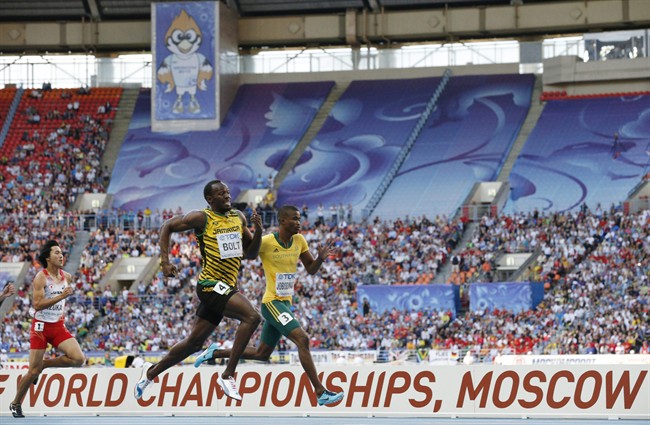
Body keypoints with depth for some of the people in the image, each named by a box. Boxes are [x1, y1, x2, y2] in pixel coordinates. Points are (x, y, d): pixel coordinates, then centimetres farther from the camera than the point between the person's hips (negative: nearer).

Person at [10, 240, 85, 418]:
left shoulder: (67, 277, 6)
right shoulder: (41, 277, -13)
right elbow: (37, 304, -23)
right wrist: (61, 296, -27)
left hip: (58, 326, 5)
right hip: (41, 326, -5)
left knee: (78, 359, -15)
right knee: (33, 372, -3)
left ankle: (43, 364, 8)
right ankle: (15, 404, 17)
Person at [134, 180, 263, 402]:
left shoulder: (239, 217, 11)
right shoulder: (202, 218, -7)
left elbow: (251, 253, 15)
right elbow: (167, 226, 1)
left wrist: (258, 231, -3)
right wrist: (165, 261, -7)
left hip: (226, 288, 7)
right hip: (211, 285, -7)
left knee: (194, 343, 14)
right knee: (252, 316, -27)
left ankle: (151, 372, 32)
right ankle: (228, 375, -23)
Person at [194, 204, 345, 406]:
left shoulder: (299, 241, 4)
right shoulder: (266, 242, -14)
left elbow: (311, 269, 12)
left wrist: (321, 258, -6)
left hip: (285, 303, 8)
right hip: (272, 302, -8)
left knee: (261, 354, 17)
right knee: (302, 339, -23)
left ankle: (215, 353, 34)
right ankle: (321, 393, -23)